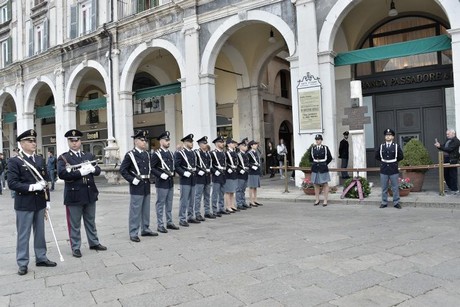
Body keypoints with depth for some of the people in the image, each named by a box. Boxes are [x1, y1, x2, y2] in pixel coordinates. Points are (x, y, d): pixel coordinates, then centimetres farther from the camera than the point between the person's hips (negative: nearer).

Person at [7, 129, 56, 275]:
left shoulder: (40, 160, 10)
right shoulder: (14, 161, -7)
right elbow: (12, 183, -14)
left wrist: (47, 201, 9)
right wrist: (32, 187, -23)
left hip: (40, 203, 5)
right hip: (24, 204, -5)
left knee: (40, 233, 14)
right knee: (23, 235, 4)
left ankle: (41, 258, 26)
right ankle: (22, 263, 15)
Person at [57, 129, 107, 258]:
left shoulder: (89, 155, 12)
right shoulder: (63, 158, -3)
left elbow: (98, 170, 7)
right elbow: (61, 174, -18)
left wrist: (92, 169, -16)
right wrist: (80, 172, -23)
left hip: (90, 193, 5)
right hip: (73, 195, -4)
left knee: (91, 221, 17)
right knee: (75, 224, 5)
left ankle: (94, 243, 29)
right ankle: (76, 248, 17)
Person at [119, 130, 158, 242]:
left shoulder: (147, 154, 11)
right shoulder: (130, 155, -8)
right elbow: (122, 170, -9)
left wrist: (149, 176, 10)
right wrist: (132, 179, -15)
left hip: (147, 186, 7)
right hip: (136, 187, -6)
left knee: (146, 209, 15)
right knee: (135, 210, 0)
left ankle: (145, 229, 27)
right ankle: (133, 233, 8)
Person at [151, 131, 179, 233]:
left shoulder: (170, 154, 12)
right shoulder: (156, 154, -10)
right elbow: (151, 168, -14)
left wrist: (172, 173, 8)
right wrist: (161, 174, -21)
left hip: (170, 182, 7)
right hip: (161, 183, -7)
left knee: (169, 204, 14)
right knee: (160, 204, 1)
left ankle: (169, 222, 25)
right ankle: (160, 225, 9)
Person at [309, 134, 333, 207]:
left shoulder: (325, 148, -5)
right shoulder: (313, 148, 4)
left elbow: (330, 158, 3)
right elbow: (311, 158, 18)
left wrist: (324, 164, 5)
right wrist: (315, 163, 9)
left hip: (323, 168, -3)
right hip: (315, 169, 3)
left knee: (325, 184, 3)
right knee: (316, 184, 7)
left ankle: (325, 200, 9)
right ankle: (317, 200, 16)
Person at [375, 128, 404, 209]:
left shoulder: (396, 146, 0)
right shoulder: (381, 146, 3)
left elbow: (401, 156, 7)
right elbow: (377, 156, 15)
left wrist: (394, 161, 7)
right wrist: (383, 161, 9)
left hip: (394, 170, -1)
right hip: (383, 170, 1)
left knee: (395, 187, 5)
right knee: (384, 188, 8)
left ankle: (396, 202, 14)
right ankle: (384, 202, 17)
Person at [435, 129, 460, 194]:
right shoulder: (447, 140, 16)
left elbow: (449, 149, -21)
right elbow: (443, 148, 18)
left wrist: (440, 146, -25)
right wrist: (439, 145, -1)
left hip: (452, 160, -8)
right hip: (446, 160, 8)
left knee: (453, 175, -2)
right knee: (446, 174, 12)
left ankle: (455, 190, 6)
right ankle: (450, 187, 25)